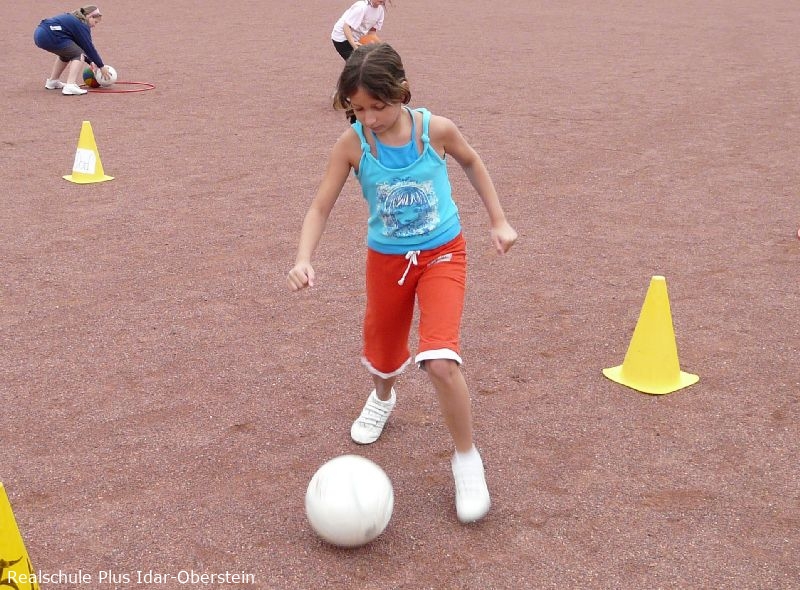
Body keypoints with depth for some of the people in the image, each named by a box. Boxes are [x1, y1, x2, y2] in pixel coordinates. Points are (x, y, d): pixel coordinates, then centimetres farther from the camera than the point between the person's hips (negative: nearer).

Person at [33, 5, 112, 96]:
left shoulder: (74, 19, 25)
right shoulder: (82, 25, -3)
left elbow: (81, 45, 29)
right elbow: (89, 47, -4)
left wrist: (91, 62, 27)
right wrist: (101, 66, 3)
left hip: (40, 34, 10)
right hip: (50, 37, -10)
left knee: (67, 52, 30)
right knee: (79, 54, -4)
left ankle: (53, 81, 33)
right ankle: (70, 86, -19)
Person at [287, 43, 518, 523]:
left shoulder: (435, 129, -17)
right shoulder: (352, 144, -16)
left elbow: (471, 162, 4)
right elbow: (321, 207, -12)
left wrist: (498, 220, 5)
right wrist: (304, 259, -29)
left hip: (442, 254, -2)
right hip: (386, 260, 2)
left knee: (440, 361, -21)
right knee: (383, 355, 20)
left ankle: (467, 459, 2)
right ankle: (383, 398, 59)